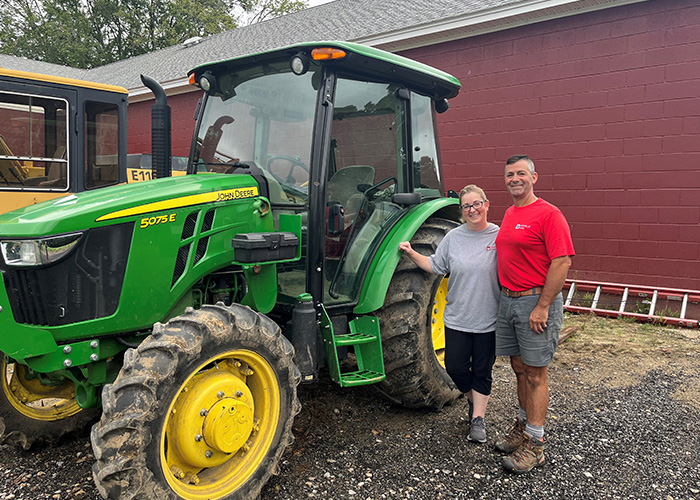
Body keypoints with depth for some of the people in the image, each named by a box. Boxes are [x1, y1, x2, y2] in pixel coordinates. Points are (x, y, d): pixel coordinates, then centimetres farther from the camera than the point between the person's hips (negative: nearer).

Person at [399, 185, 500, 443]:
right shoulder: (453, 237, 2)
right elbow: (435, 266, 7)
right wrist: (411, 253, -3)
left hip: (488, 320, -2)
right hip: (457, 318, 2)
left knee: (482, 371, 8)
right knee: (455, 367, 4)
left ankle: (478, 419, 22)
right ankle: (474, 400, 33)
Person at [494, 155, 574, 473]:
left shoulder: (548, 214, -13)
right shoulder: (508, 214, 13)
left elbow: (562, 262, -18)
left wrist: (542, 307, -20)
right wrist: (505, 295, 16)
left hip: (536, 302, -7)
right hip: (507, 301, 7)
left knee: (535, 374, 1)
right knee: (519, 369, 17)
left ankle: (535, 445, 12)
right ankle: (523, 427, 33)